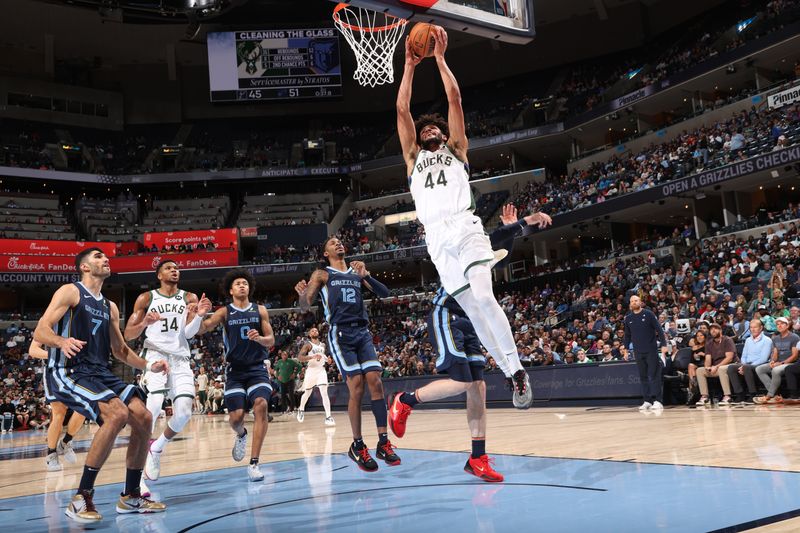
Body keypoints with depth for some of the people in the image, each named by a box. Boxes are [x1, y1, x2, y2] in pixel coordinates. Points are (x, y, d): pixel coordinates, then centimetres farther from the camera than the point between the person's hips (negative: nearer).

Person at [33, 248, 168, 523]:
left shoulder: (110, 307, 19)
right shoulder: (70, 291, -3)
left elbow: (120, 350, 25)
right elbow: (40, 332, -13)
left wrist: (148, 365, 11)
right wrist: (62, 341, -34)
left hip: (99, 373, 8)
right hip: (67, 372, -8)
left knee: (143, 418, -5)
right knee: (117, 413, -29)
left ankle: (131, 496, 10)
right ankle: (81, 499, -20)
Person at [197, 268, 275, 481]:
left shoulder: (260, 310, 5)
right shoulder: (225, 312, 1)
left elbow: (271, 340, 5)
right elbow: (201, 329, -12)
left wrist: (259, 338, -18)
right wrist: (199, 315, -34)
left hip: (257, 368, 0)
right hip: (234, 370, 0)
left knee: (261, 405, -23)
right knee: (236, 416, -9)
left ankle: (254, 464, -18)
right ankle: (241, 435, 33)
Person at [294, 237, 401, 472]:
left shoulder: (357, 272, 20)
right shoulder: (321, 274, 9)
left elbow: (384, 293, 12)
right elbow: (305, 306, 0)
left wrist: (366, 276, -5)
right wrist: (301, 294, -24)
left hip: (363, 333, 4)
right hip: (341, 334, -4)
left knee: (375, 382, -8)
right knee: (357, 387, -12)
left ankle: (384, 443, -2)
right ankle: (357, 446, 0)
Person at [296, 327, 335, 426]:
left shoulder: (323, 345, 12)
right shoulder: (308, 345, -5)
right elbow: (300, 357, -17)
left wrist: (327, 359, 5)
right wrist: (313, 356, -30)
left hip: (321, 370, 2)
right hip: (311, 370, -2)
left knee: (324, 392, -14)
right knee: (307, 393, 13)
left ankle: (328, 417, -18)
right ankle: (301, 410, 42)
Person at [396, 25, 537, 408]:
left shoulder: (456, 150, 22)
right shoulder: (414, 158, 26)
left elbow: (454, 99, 14)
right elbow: (402, 110, 19)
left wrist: (440, 57, 16)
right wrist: (410, 65, 20)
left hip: (465, 227, -3)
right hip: (436, 238, 3)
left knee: (484, 299, -20)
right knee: (472, 310, 0)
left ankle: (519, 371, -12)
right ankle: (512, 376, 6)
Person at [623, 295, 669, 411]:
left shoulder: (648, 314, -2)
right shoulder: (628, 318, 8)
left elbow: (659, 329, -4)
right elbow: (627, 335, 15)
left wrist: (663, 344, -11)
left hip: (651, 350, -4)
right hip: (638, 352, 4)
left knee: (654, 375, -6)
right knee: (643, 377, 5)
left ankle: (657, 401, -5)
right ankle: (647, 401, 9)